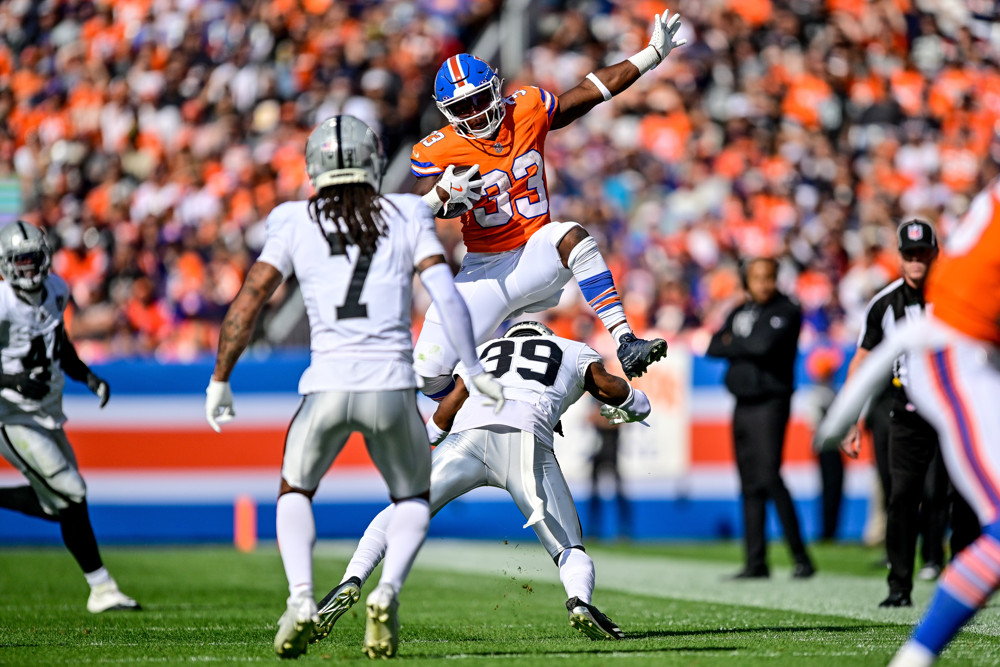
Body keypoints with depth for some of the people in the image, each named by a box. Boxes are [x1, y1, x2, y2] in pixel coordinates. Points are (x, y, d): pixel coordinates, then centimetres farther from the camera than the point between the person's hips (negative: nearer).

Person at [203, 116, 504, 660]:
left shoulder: (296, 223, 8)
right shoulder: (406, 217, 9)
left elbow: (247, 304, 3)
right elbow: (446, 295, -2)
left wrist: (219, 381, 12)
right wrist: (474, 369, 3)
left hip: (327, 385, 0)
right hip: (392, 386, 0)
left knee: (295, 493, 25)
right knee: (412, 501, 24)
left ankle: (301, 597, 0)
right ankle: (387, 590, -3)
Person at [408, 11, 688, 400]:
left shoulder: (527, 112, -2)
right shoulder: (438, 152, -10)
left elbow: (592, 91, 8)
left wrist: (653, 53, 10)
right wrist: (445, 196, -41)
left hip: (536, 254, 0)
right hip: (484, 272, 0)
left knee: (571, 237, -35)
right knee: (430, 373, -10)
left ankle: (626, 344, -38)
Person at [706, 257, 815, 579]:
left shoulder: (786, 312, -4)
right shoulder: (740, 313, 17)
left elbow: (765, 345, -19)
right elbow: (714, 348, 6)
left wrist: (734, 344, -3)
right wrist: (747, 348, -8)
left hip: (771, 403, -7)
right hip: (742, 405, 7)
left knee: (770, 477, -16)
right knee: (750, 486, 7)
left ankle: (801, 557, -12)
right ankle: (755, 562, 10)